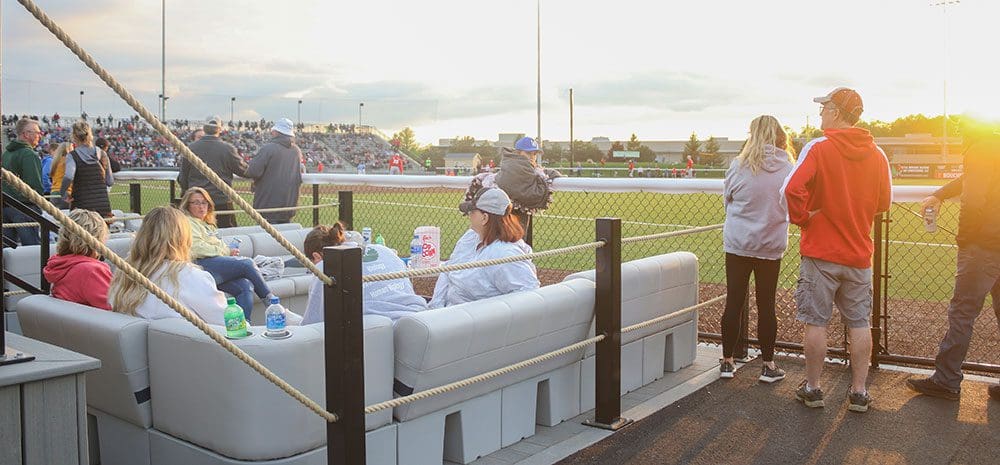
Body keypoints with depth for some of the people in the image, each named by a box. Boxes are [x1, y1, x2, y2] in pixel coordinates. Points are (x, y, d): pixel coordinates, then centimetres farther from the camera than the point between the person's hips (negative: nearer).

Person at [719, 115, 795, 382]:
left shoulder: (738, 165, -9)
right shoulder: (787, 168, -6)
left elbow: (726, 199, 3)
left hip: (737, 243, 0)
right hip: (771, 246, 1)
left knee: (734, 303, 8)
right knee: (766, 306, 9)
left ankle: (727, 361, 17)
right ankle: (768, 365, 17)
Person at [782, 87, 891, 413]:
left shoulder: (818, 148, -12)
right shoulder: (877, 155, 3)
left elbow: (792, 190, -24)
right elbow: (884, 204, 11)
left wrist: (802, 218, -9)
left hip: (820, 252, -4)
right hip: (860, 253, 4)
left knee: (816, 322, 5)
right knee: (860, 324, 11)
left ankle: (812, 388, 14)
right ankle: (859, 392, 17)